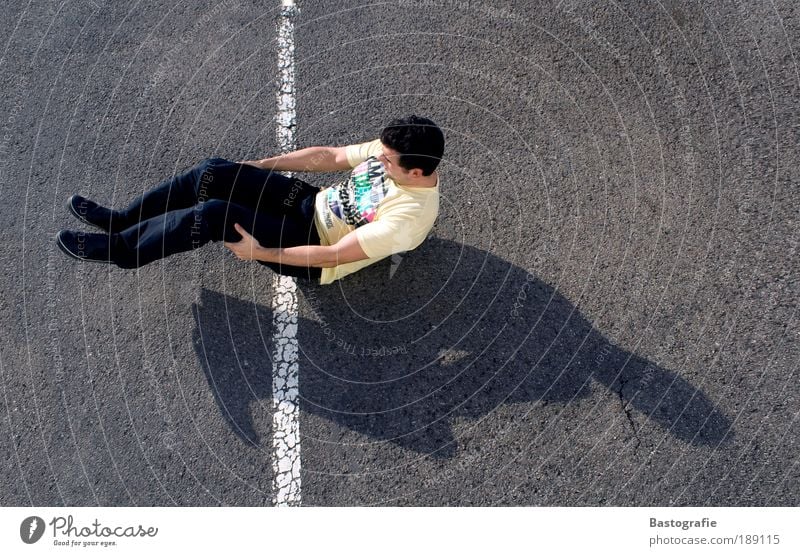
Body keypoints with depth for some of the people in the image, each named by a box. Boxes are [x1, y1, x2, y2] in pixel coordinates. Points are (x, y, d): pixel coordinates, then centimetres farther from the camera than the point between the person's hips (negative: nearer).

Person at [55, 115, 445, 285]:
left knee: (212, 215, -25)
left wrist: (259, 252, -25)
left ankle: (122, 249, -2)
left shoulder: (408, 216, -29)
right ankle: (123, 220, 7)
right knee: (214, 173, -10)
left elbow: (332, 256, -28)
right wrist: (258, 167, 6)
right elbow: (329, 156, 5)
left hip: (312, 250, -8)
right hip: (311, 204, 8)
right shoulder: (391, 151, -5)